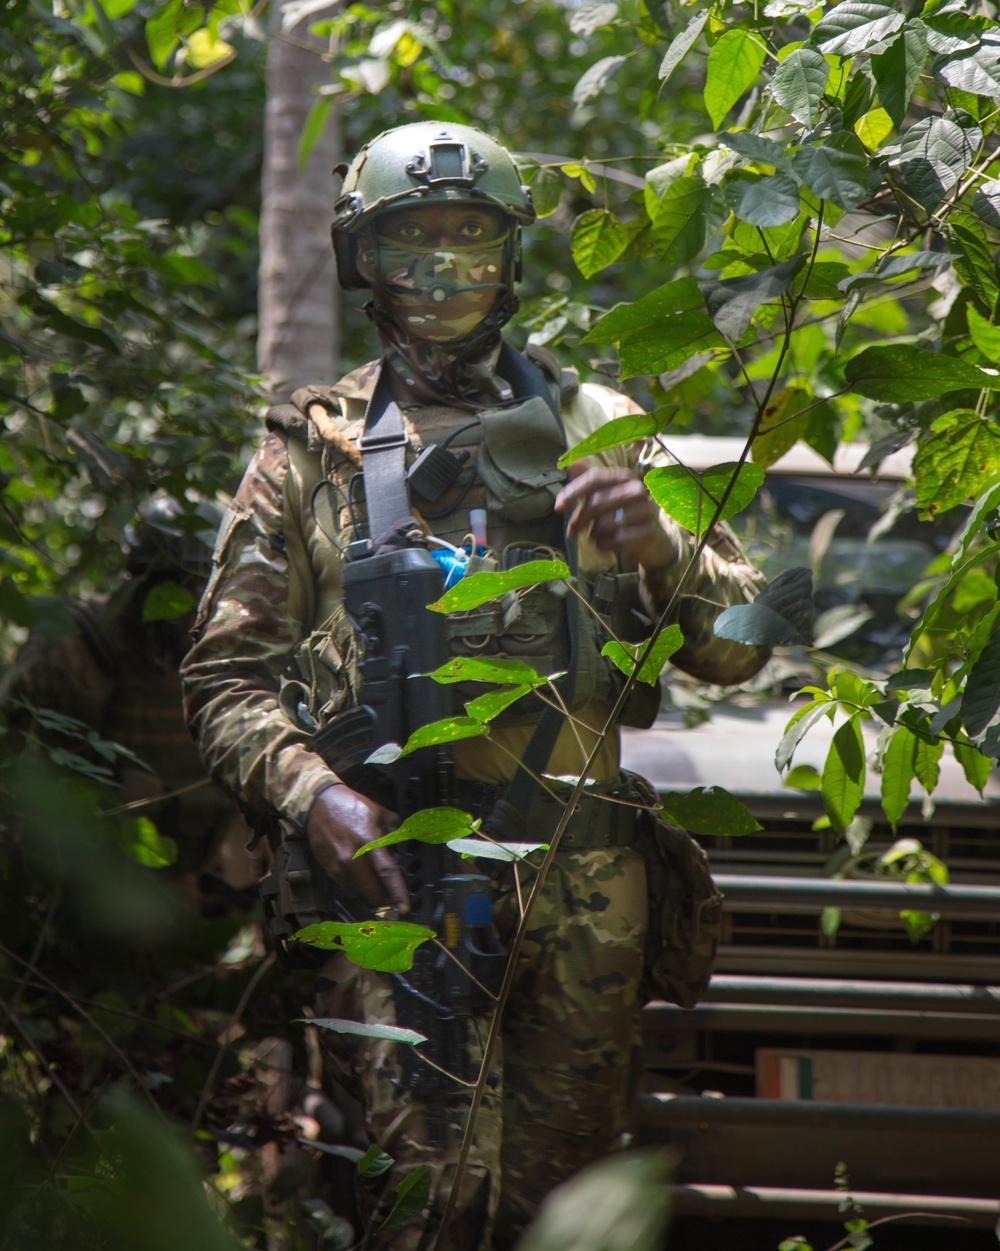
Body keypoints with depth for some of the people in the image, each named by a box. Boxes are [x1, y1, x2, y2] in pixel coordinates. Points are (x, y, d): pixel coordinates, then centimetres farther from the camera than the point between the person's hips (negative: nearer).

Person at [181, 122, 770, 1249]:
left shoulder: (595, 429, 19)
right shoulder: (310, 449, 15)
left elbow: (735, 648, 12)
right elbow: (227, 675, 8)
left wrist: (660, 551, -10)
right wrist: (311, 795, -12)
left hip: (581, 876, 2)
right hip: (393, 861, -2)